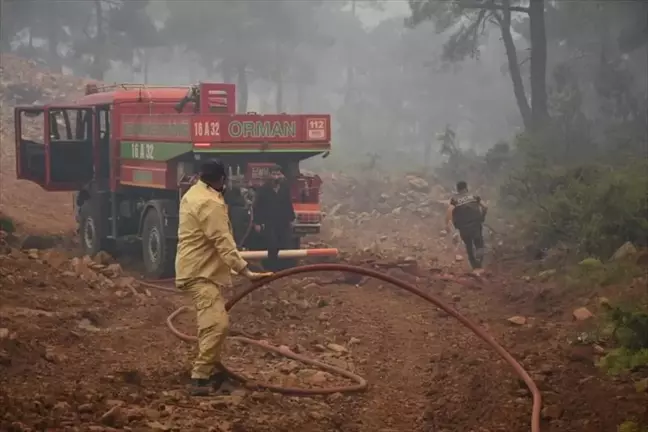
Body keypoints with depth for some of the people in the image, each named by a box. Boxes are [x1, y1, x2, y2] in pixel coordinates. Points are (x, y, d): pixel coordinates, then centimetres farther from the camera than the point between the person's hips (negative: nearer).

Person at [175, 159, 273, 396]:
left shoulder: (194, 194, 13)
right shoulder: (210, 203, -21)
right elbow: (223, 243, -25)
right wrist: (246, 272, -25)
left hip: (198, 268, 11)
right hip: (200, 272, -11)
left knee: (211, 323, 20)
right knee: (217, 323, -20)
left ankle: (212, 370, 31)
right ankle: (200, 379, -21)